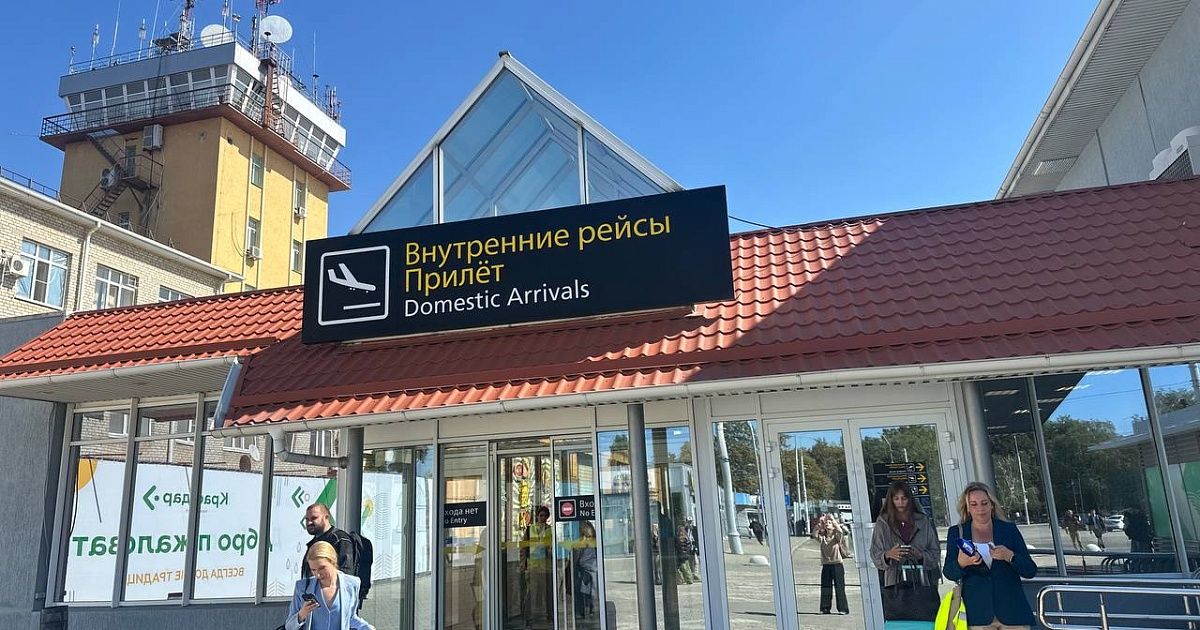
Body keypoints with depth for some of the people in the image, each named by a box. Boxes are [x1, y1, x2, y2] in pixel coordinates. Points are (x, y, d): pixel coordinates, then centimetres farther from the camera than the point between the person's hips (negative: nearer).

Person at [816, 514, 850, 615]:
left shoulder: (837, 537, 1)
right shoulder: (822, 538, 10)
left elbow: (840, 531, -20)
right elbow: (815, 534, -7)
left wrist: (833, 520, -19)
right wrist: (819, 523, -12)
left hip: (837, 565, -4)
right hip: (826, 565, 4)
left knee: (839, 588, -3)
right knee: (825, 588, 4)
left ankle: (843, 609, 2)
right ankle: (825, 608, 10)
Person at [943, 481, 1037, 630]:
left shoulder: (1009, 529, 8)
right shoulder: (956, 532, 8)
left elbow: (1031, 571, 4)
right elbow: (948, 573, 1)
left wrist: (1010, 556, -16)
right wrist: (961, 562, -21)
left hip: (1012, 612, 1)